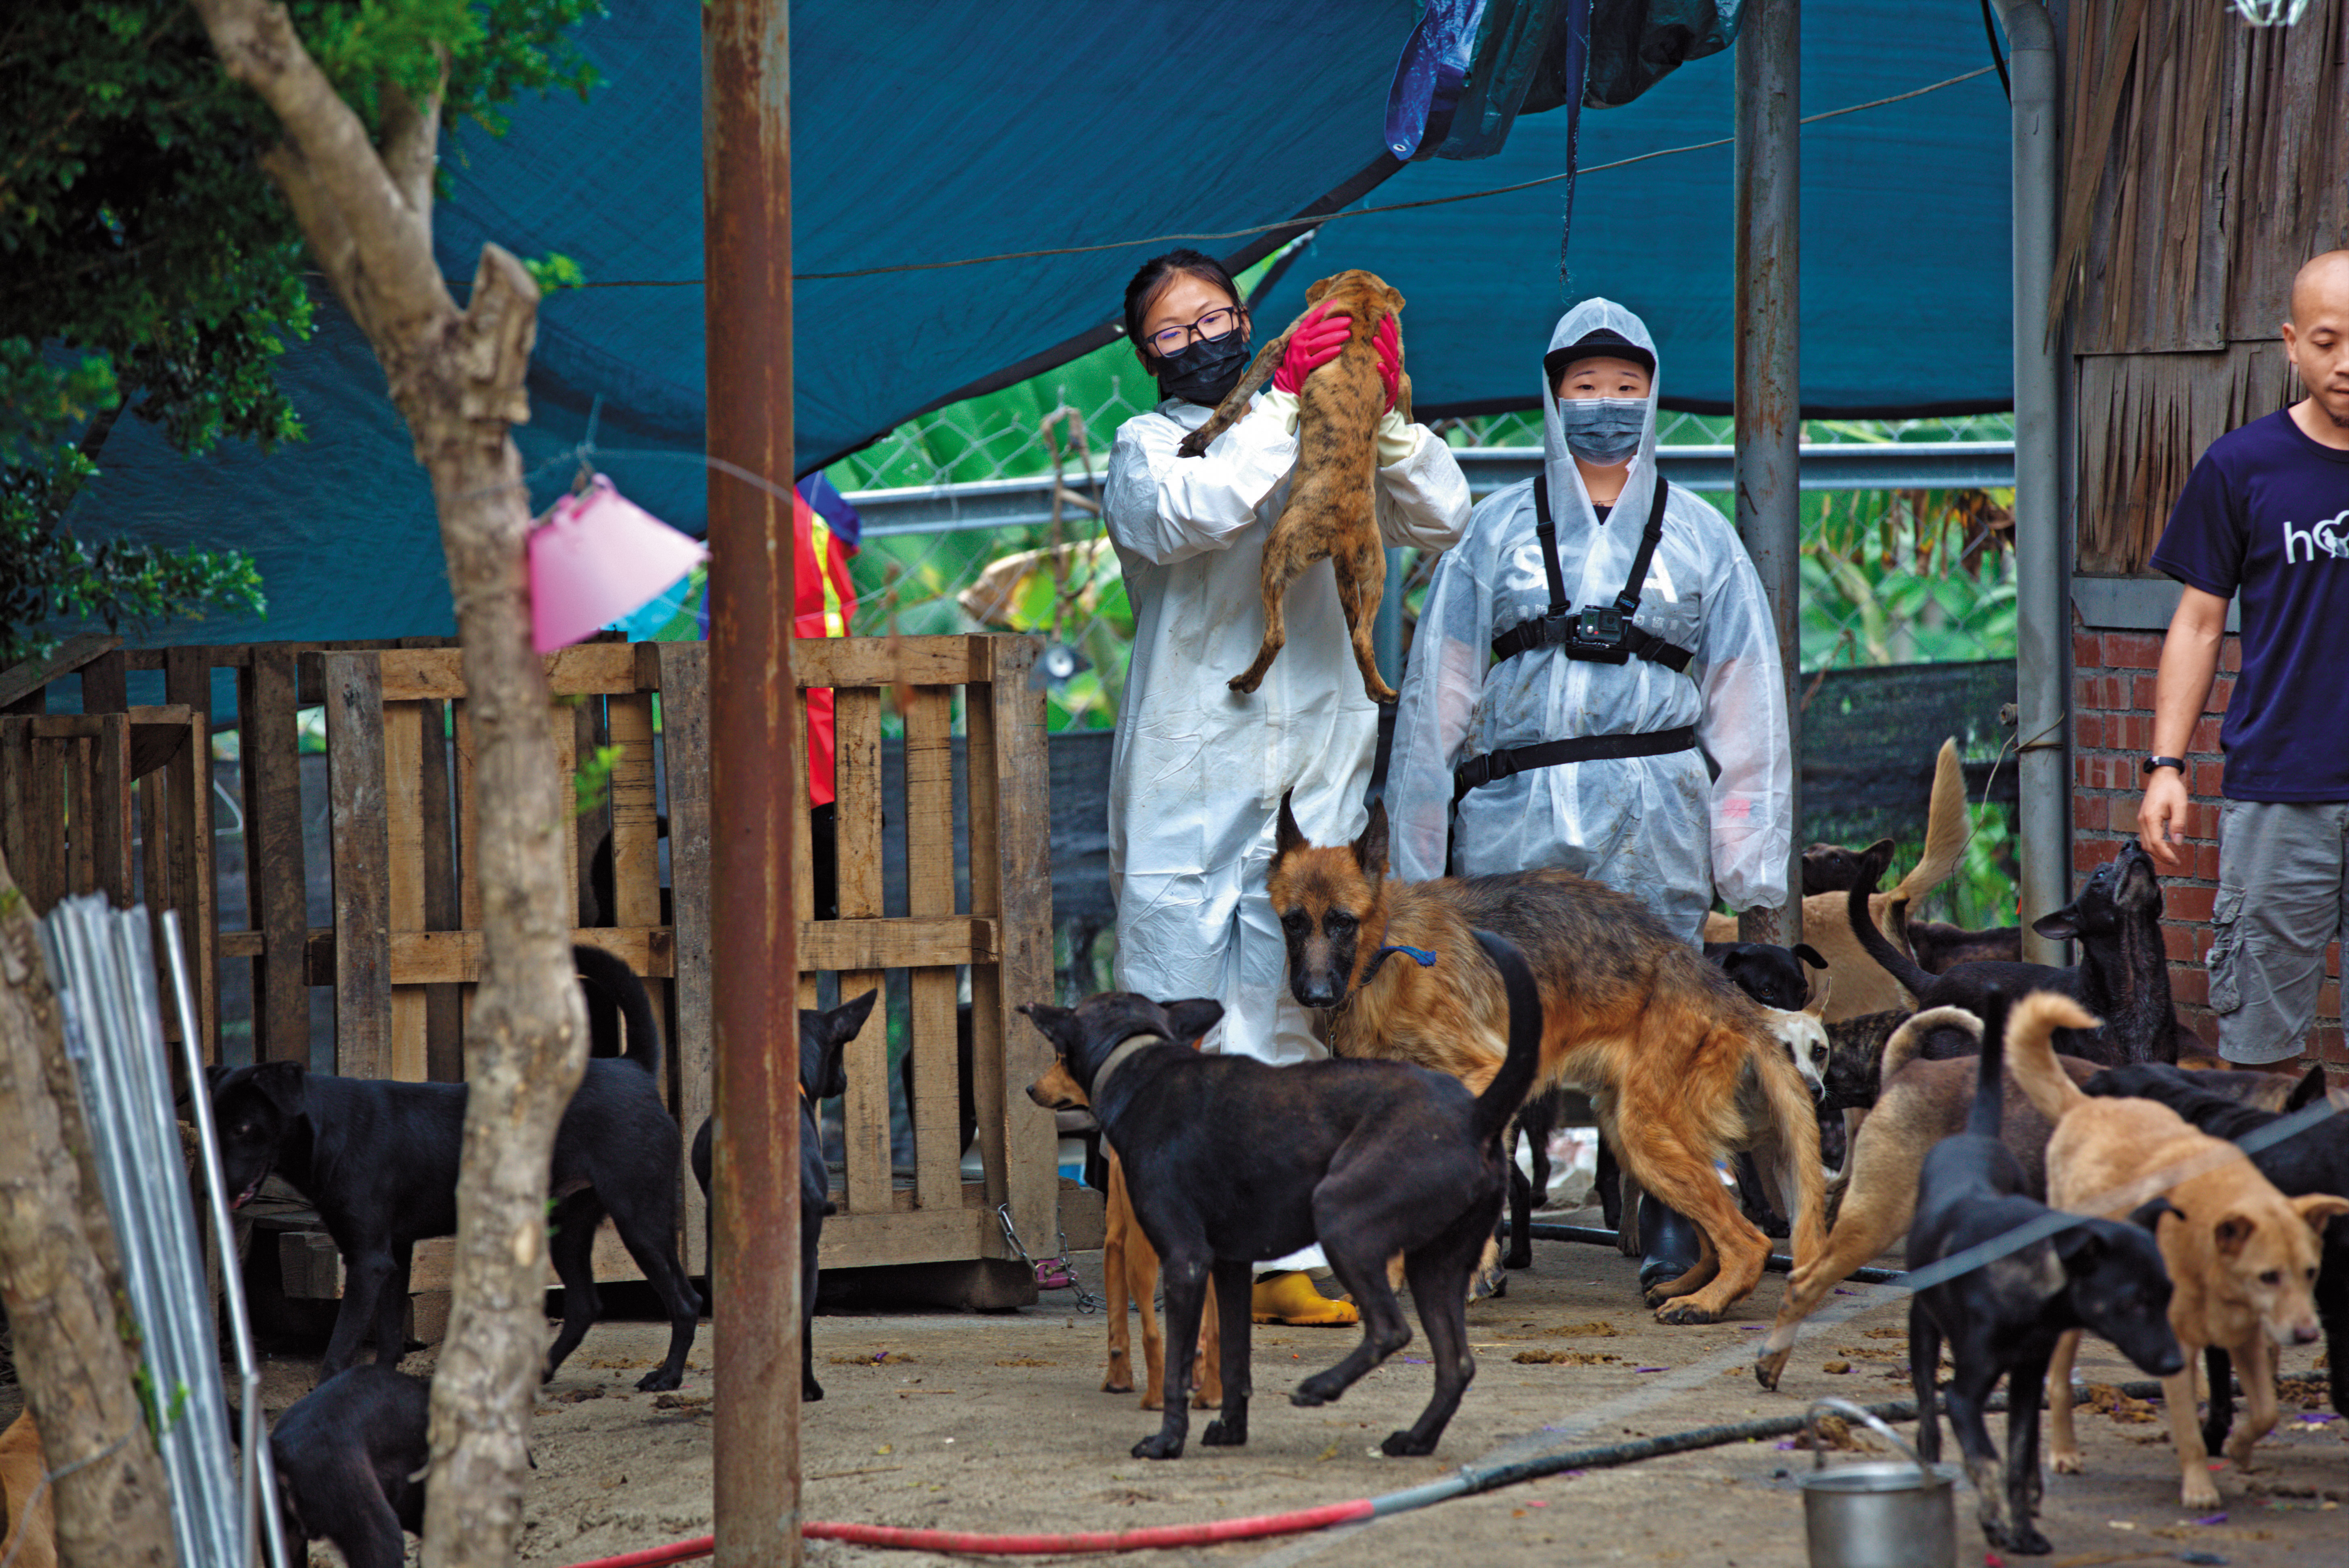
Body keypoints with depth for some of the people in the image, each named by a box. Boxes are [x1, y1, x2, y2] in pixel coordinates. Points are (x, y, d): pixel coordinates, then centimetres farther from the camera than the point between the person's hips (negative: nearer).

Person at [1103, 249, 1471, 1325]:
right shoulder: (1149, 447, 7)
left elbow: (1440, 519, 5)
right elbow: (1186, 514, -15)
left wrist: (1383, 416, -8)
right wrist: (1284, 403, -15)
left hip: (1309, 780, 2)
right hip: (1185, 782, -2)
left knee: (1290, 1029, 1)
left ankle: (1289, 1257, 2)